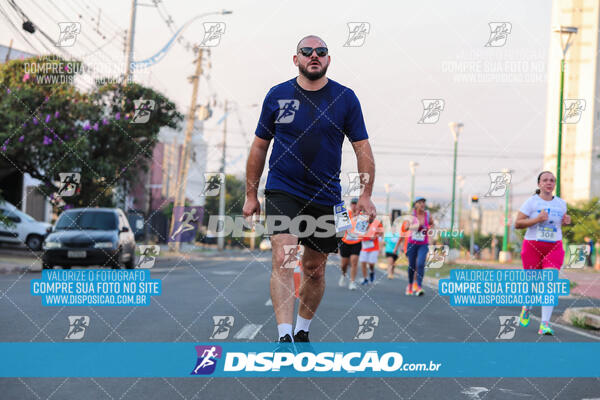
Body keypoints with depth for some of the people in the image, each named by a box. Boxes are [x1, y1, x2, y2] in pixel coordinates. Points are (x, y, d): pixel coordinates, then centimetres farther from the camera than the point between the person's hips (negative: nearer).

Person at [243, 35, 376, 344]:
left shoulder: (345, 98, 1)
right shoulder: (277, 95, 2)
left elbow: (362, 148, 3)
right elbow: (259, 146, 10)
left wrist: (366, 196, -6)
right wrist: (251, 195, 10)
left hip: (325, 197, 2)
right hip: (282, 192, -1)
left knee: (315, 269, 11)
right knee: (283, 259, -19)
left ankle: (302, 331, 30)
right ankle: (284, 336, -23)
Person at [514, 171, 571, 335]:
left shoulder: (561, 203, 8)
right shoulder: (531, 202, -5)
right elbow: (517, 224, -7)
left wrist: (566, 221, 2)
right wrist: (537, 219, -21)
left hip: (554, 248, 2)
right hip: (533, 247, -2)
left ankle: (544, 325, -18)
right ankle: (527, 307, 42)